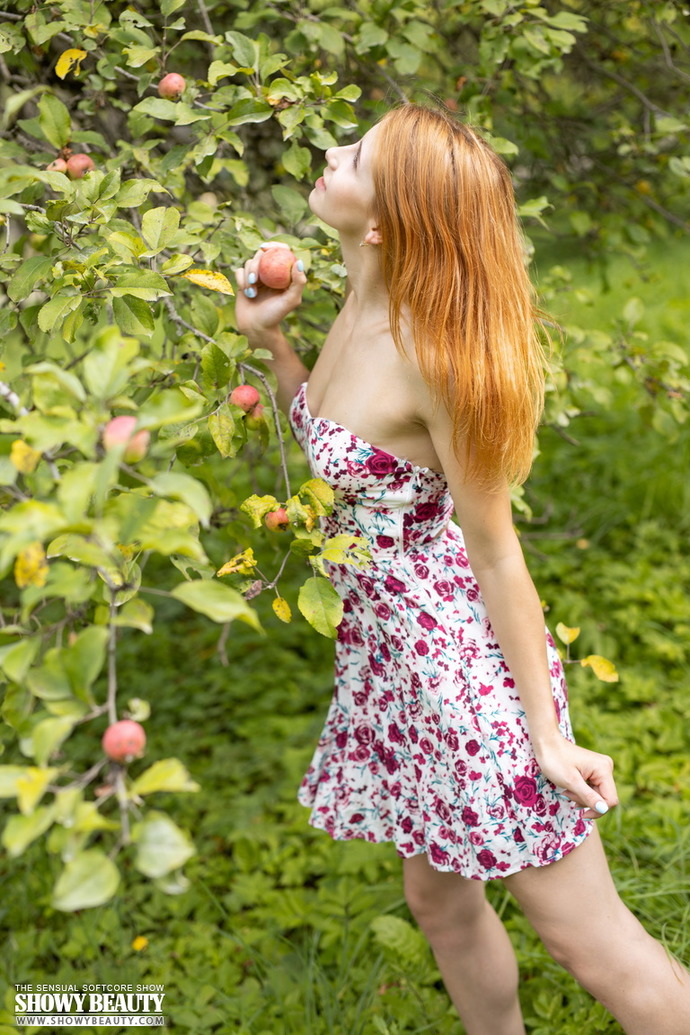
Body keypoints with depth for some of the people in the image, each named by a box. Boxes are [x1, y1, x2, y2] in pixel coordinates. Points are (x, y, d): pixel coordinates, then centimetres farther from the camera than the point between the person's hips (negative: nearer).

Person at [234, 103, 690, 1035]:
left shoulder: (434, 350, -25)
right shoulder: (359, 313, -1)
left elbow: (496, 552, -19)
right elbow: (329, 442, 14)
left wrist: (545, 733, -13)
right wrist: (270, 339, 2)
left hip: (467, 663, -9)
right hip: (389, 654, 9)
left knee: (590, 942, 5)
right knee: (440, 901, 25)